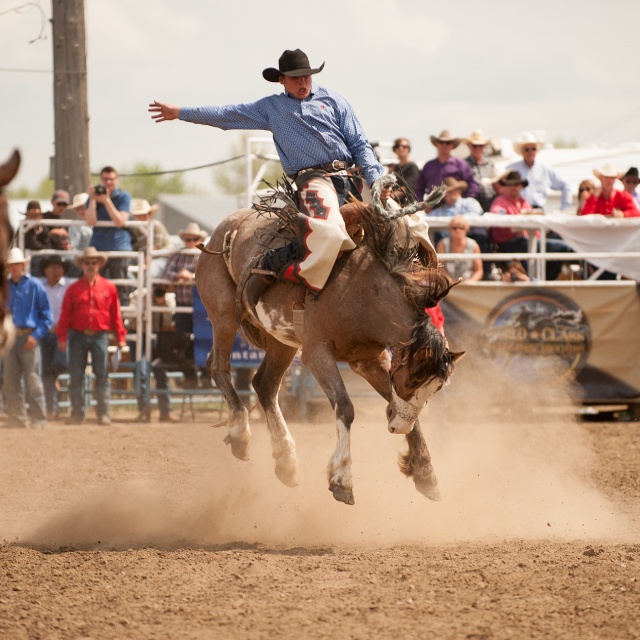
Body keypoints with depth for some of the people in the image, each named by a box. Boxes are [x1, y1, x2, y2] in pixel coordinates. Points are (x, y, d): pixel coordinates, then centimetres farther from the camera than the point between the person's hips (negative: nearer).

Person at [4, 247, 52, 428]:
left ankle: (39, 420, -3)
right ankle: (17, 418, 11)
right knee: (10, 381, 4)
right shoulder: (5, 287, 12)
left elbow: (46, 313, -1)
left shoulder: (34, 285, 0)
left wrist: (36, 335, -11)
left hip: (28, 337, -5)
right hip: (10, 338, 5)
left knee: (32, 380, -6)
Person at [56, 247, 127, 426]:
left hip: (100, 335, -1)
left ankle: (103, 413, 0)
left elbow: (116, 314, 5)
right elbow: (65, 314, 4)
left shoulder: (109, 287, 5)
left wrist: (120, 336, 1)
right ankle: (77, 413, 8)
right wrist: (62, 337, -3)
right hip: (78, 335, 1)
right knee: (76, 376, 2)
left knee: (102, 375, -3)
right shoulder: (74, 289, 5)